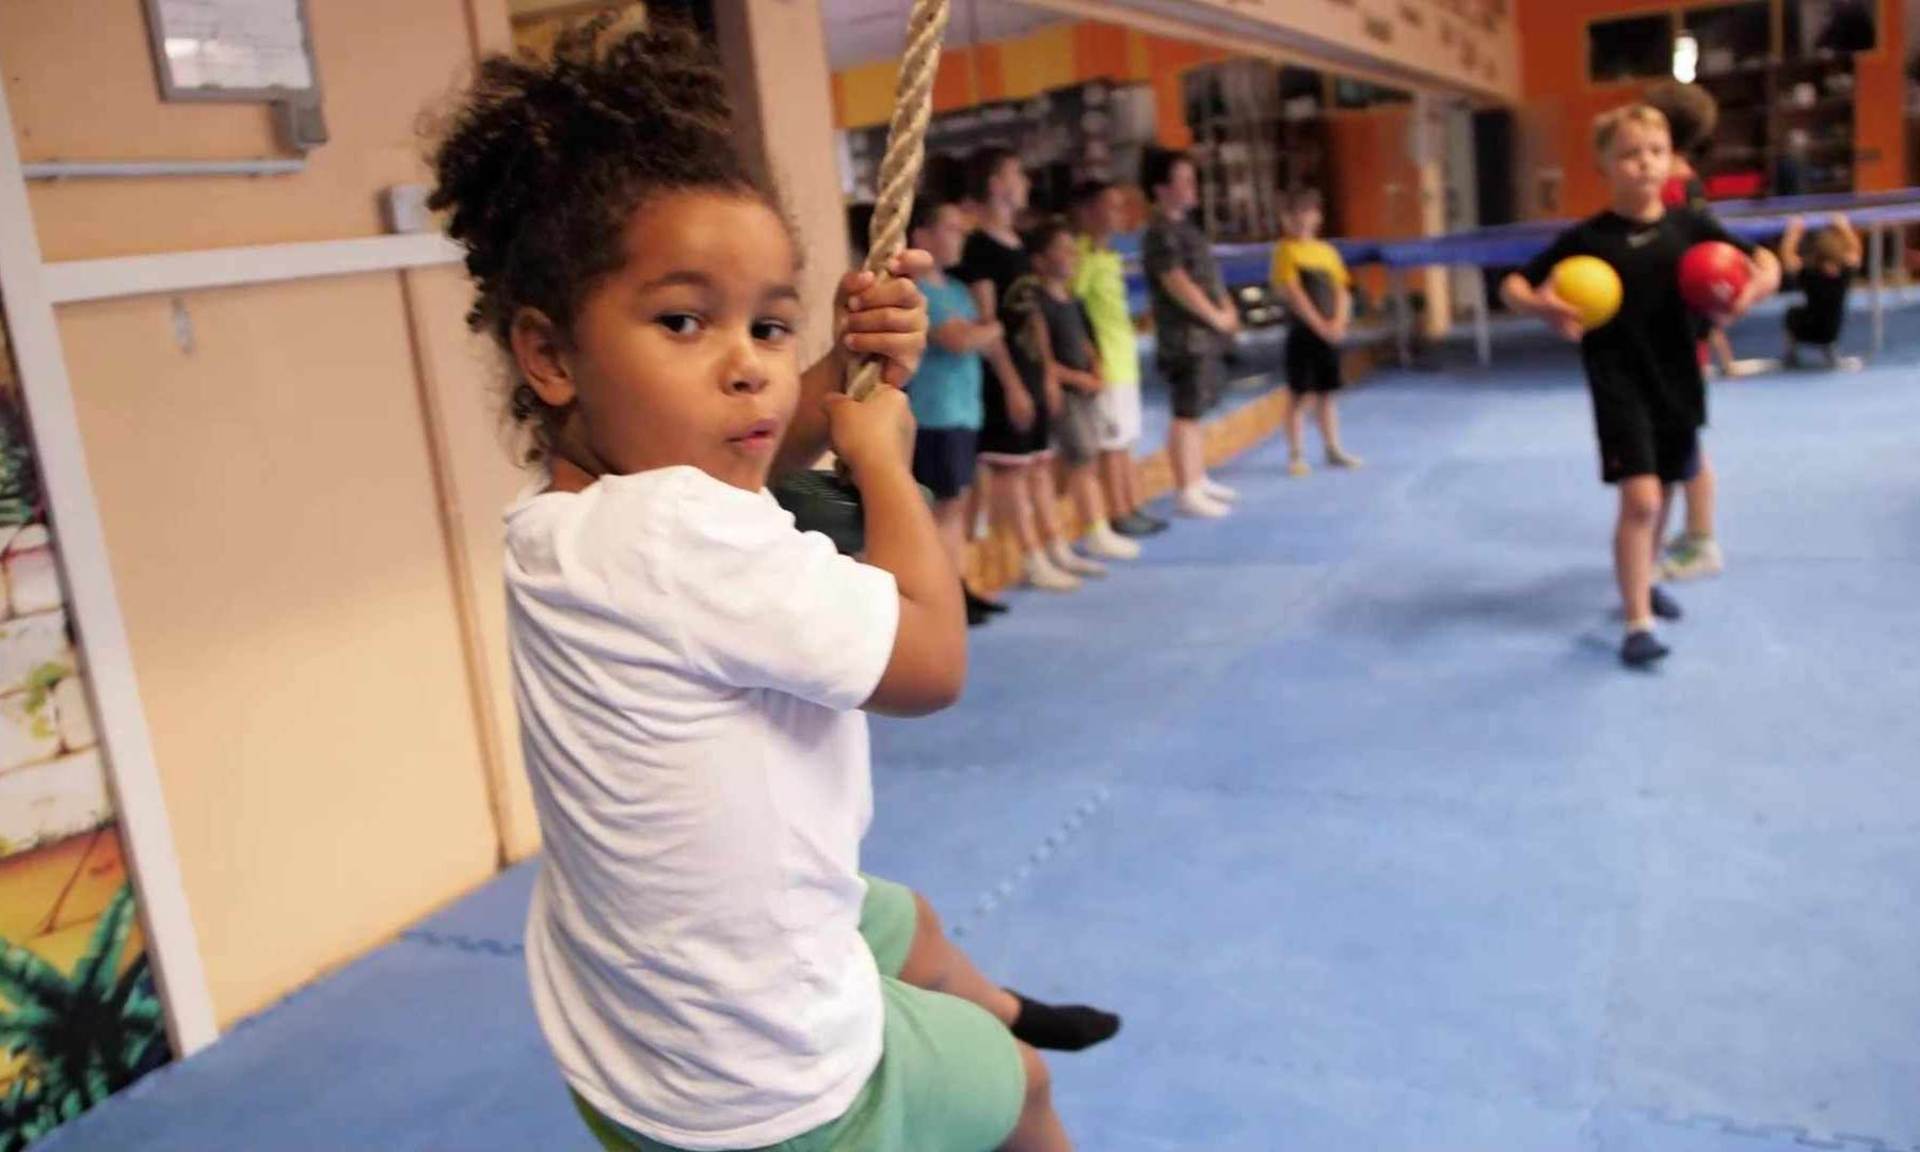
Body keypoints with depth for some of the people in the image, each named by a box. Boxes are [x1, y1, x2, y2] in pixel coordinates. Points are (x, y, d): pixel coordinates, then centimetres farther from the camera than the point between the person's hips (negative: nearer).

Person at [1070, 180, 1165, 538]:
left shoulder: (1109, 254, 15)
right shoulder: (1085, 254, -14)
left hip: (1125, 360, 9)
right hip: (1104, 362, -9)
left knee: (1127, 440, 14)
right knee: (1111, 443, -3)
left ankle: (1133, 509, 21)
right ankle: (1119, 515, 3)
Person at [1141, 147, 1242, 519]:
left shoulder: (1183, 226, 16)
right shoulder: (1161, 234, -15)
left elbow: (1208, 276, 21)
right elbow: (1178, 284, -21)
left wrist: (1227, 309, 6)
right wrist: (1217, 317, -12)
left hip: (1205, 334, 10)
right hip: (1186, 337, -10)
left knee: (1196, 412, 16)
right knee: (1187, 415, -7)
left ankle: (1199, 481, 25)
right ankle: (1186, 493, -3)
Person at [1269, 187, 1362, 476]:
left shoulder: (1327, 250, 10)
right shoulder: (1286, 250, -6)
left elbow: (1342, 290, 7)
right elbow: (1294, 293, -14)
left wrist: (1338, 322, -9)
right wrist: (1320, 325, -18)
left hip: (1330, 333, 5)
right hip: (1303, 332, -5)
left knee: (1326, 394, 12)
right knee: (1299, 395, -1)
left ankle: (1334, 450, 19)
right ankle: (1295, 455, 5)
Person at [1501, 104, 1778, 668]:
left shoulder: (1687, 224, -2)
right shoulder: (1587, 237, -10)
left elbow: (1763, 262, 5)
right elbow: (1514, 286, -8)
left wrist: (1756, 286, -19)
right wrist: (1542, 306, -30)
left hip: (1677, 380, 5)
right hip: (1618, 384, -4)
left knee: (1662, 494, 18)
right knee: (1639, 497, -14)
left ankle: (1644, 580, 43)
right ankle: (1637, 623, -6)